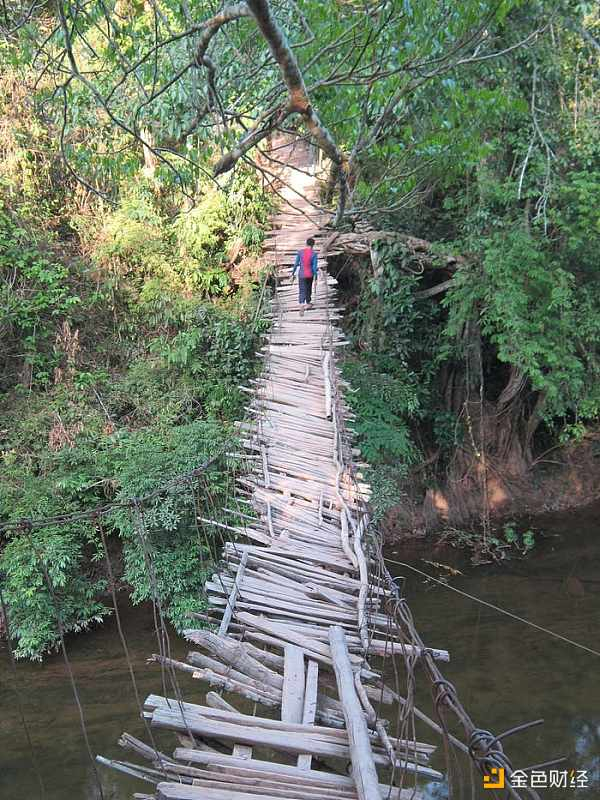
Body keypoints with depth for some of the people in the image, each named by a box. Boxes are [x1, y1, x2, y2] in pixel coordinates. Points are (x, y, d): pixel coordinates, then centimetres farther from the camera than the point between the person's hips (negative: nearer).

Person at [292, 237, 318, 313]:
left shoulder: (300, 252, -7)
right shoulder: (314, 254, -11)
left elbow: (296, 264, -5)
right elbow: (314, 267, -12)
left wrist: (293, 274, 4)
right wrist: (316, 278, -4)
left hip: (301, 275, 0)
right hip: (310, 275, 0)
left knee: (302, 291, -1)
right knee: (308, 289, 22)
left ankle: (301, 305, -22)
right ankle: (308, 303, 38)